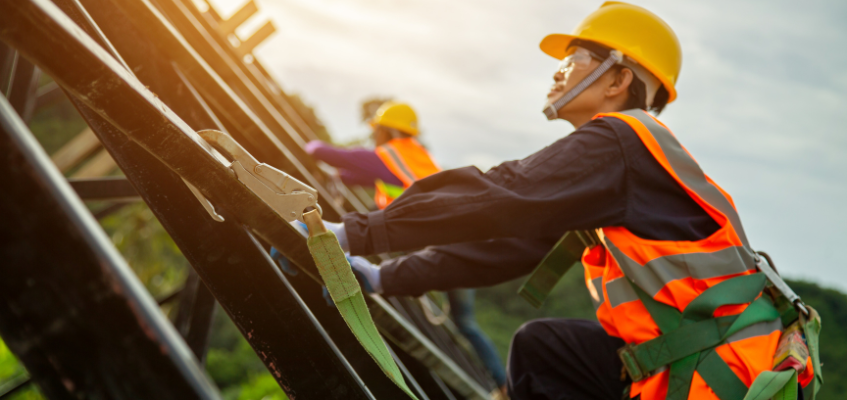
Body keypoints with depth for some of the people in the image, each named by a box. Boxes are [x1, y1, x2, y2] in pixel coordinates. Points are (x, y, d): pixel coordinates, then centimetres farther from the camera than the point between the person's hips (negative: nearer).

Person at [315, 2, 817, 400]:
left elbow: (498, 199, -21)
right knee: (541, 346, 13)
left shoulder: (619, 141, -14)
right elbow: (510, 239, 13)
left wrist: (358, 231, -17)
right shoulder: (617, 150, 14)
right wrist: (390, 277, 10)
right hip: (682, 357, 9)